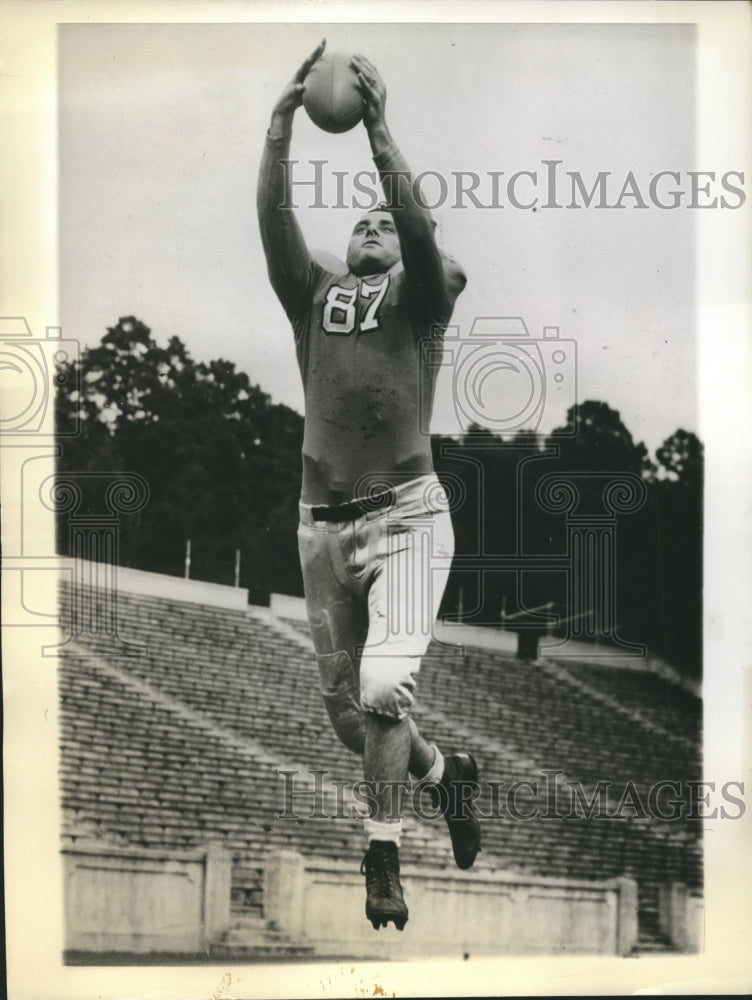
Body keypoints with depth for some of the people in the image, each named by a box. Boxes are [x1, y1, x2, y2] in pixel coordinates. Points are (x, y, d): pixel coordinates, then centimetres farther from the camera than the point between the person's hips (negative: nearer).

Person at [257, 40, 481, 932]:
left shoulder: (421, 298, 6)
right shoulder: (314, 295, 14)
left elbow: (422, 230, -13)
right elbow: (274, 222, 0)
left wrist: (378, 129, -18)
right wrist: (282, 122, -9)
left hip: (406, 516, -4)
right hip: (323, 521, 4)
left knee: (383, 688, -20)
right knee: (345, 710, 10)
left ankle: (382, 858, -6)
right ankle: (445, 775, 37)